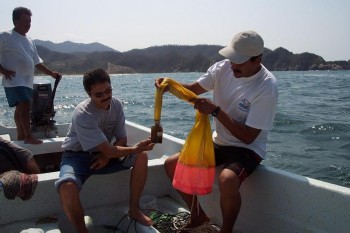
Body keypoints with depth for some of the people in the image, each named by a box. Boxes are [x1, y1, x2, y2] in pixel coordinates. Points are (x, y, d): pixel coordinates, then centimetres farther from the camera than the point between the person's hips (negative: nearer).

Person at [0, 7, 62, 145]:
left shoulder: (29, 42, 16)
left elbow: (37, 63, 19)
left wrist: (52, 73, 10)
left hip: (27, 82, 7)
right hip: (14, 81, -7)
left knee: (21, 108, 12)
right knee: (25, 105, -16)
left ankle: (21, 136, 19)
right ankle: (28, 137, -11)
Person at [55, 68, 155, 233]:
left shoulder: (116, 104, -10)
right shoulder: (82, 114, -28)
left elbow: (122, 139, -4)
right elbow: (108, 150, -28)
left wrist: (107, 156, -21)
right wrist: (136, 148, -31)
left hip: (104, 152, 5)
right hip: (78, 156, -5)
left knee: (141, 157, -16)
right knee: (67, 187, -37)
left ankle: (134, 210, -2)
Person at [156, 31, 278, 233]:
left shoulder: (267, 87, -22)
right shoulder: (224, 67, -7)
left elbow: (248, 137, -22)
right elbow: (192, 89, 0)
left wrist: (215, 110, -28)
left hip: (248, 148, -6)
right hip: (219, 142, 7)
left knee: (227, 180, -37)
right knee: (171, 165, 1)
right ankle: (198, 215, 19)